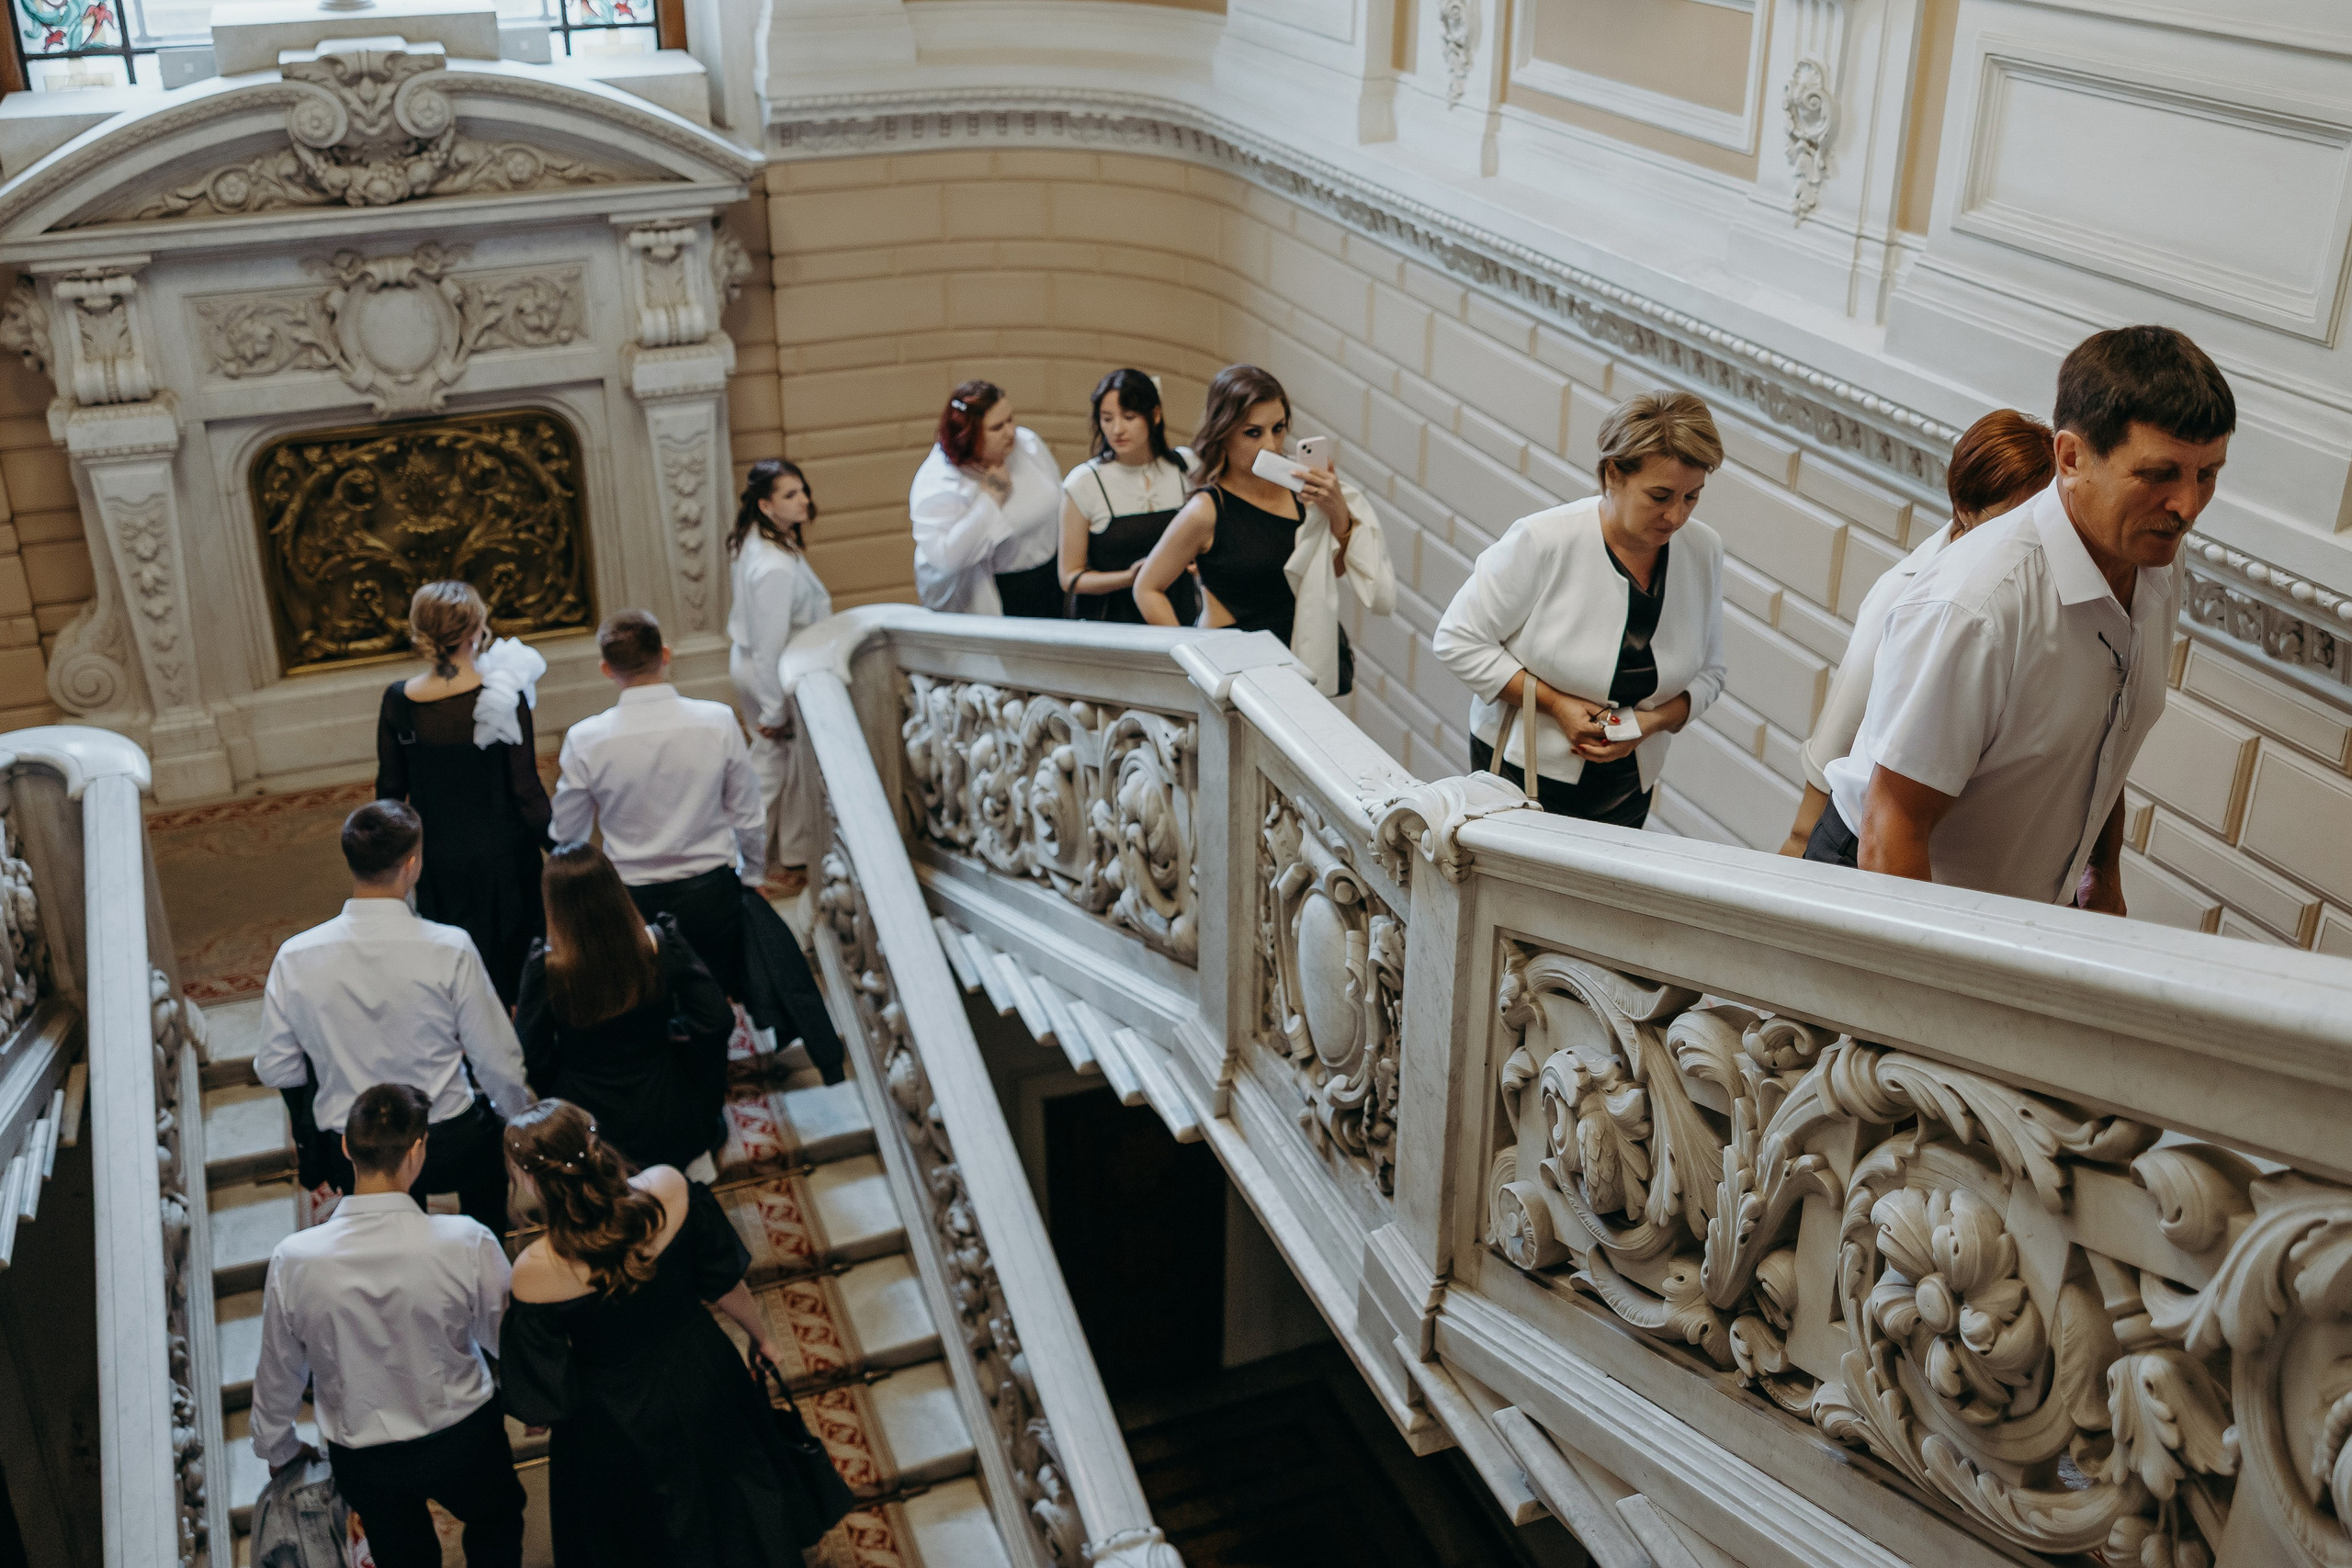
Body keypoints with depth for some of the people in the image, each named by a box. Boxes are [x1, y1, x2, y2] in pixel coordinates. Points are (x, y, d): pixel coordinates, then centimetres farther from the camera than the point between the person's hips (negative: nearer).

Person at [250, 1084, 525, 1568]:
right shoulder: (468, 1243, -28)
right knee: (497, 1523, 31)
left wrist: (276, 1449, 15)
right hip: (462, 1438, -2)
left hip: (363, 1463, 2)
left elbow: (278, 1373, -5)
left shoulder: (294, 1260, -22)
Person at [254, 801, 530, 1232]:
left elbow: (275, 1069, -2)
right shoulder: (450, 948, -19)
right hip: (450, 1150, -2)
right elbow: (496, 1060, -11)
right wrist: (518, 1116, 10)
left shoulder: (295, 958, -12)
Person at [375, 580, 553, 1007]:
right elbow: (526, 791, -15)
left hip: (437, 858, 3)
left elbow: (390, 788, 0)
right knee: (514, 961, 15)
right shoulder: (504, 697, -20)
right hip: (502, 855, -3)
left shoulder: (397, 702, -11)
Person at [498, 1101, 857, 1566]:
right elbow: (726, 1284, -10)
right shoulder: (668, 1190, -28)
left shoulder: (536, 1274, -34)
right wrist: (764, 1339, 9)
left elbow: (547, 1398, -19)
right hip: (702, 1377, 3)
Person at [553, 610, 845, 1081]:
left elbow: (568, 831, -1)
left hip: (634, 899, -1)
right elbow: (749, 816, -3)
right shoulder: (717, 721, -14)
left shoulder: (585, 740, -16)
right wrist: (751, 874, 15)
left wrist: (566, 781, 20)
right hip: (713, 889, 1)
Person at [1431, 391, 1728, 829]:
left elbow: (1707, 674, 4)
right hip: (1523, 776, -4)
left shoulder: (1703, 551, -6)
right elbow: (1458, 641, -16)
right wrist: (1555, 703, -21)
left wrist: (1652, 721, -16)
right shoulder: (1544, 541, -21)